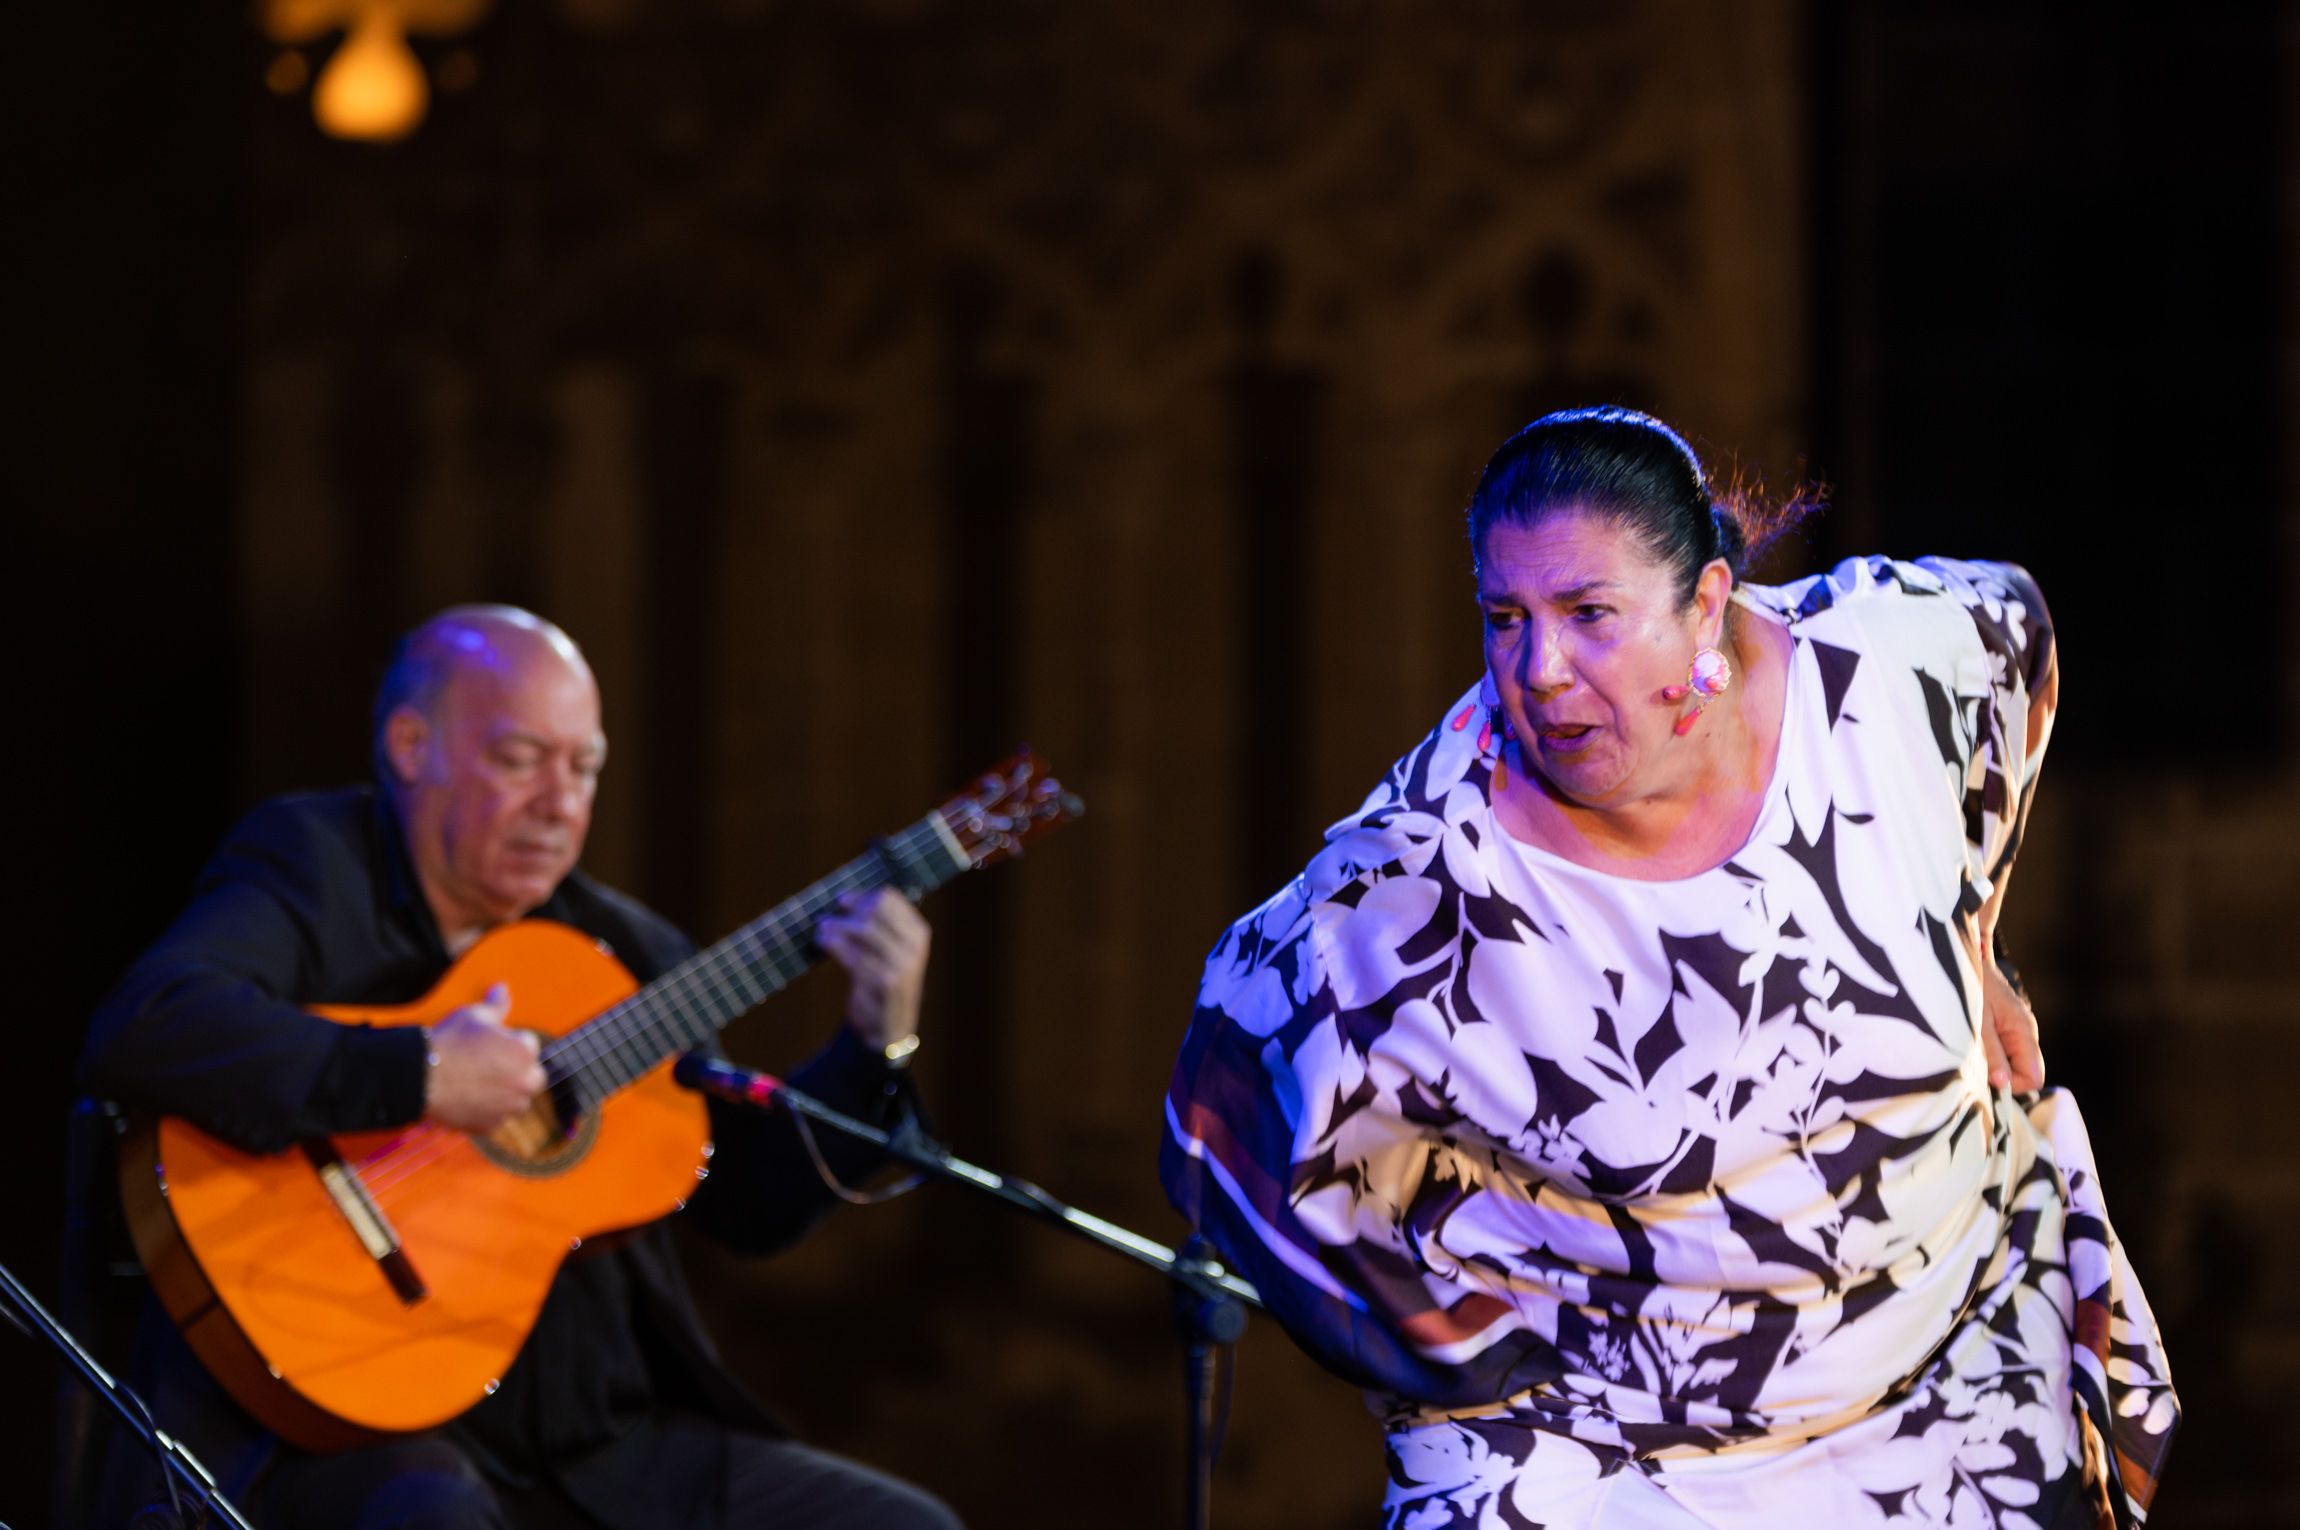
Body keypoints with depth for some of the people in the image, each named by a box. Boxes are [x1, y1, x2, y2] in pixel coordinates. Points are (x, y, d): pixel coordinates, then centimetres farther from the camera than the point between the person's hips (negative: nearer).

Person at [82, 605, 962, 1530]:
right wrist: (419, 1074, -26)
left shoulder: (619, 948, 15)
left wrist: (877, 1047, 2)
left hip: (599, 1446, 7)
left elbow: (752, 1202, 17)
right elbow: (138, 1034, -23)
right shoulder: (309, 865, -3)